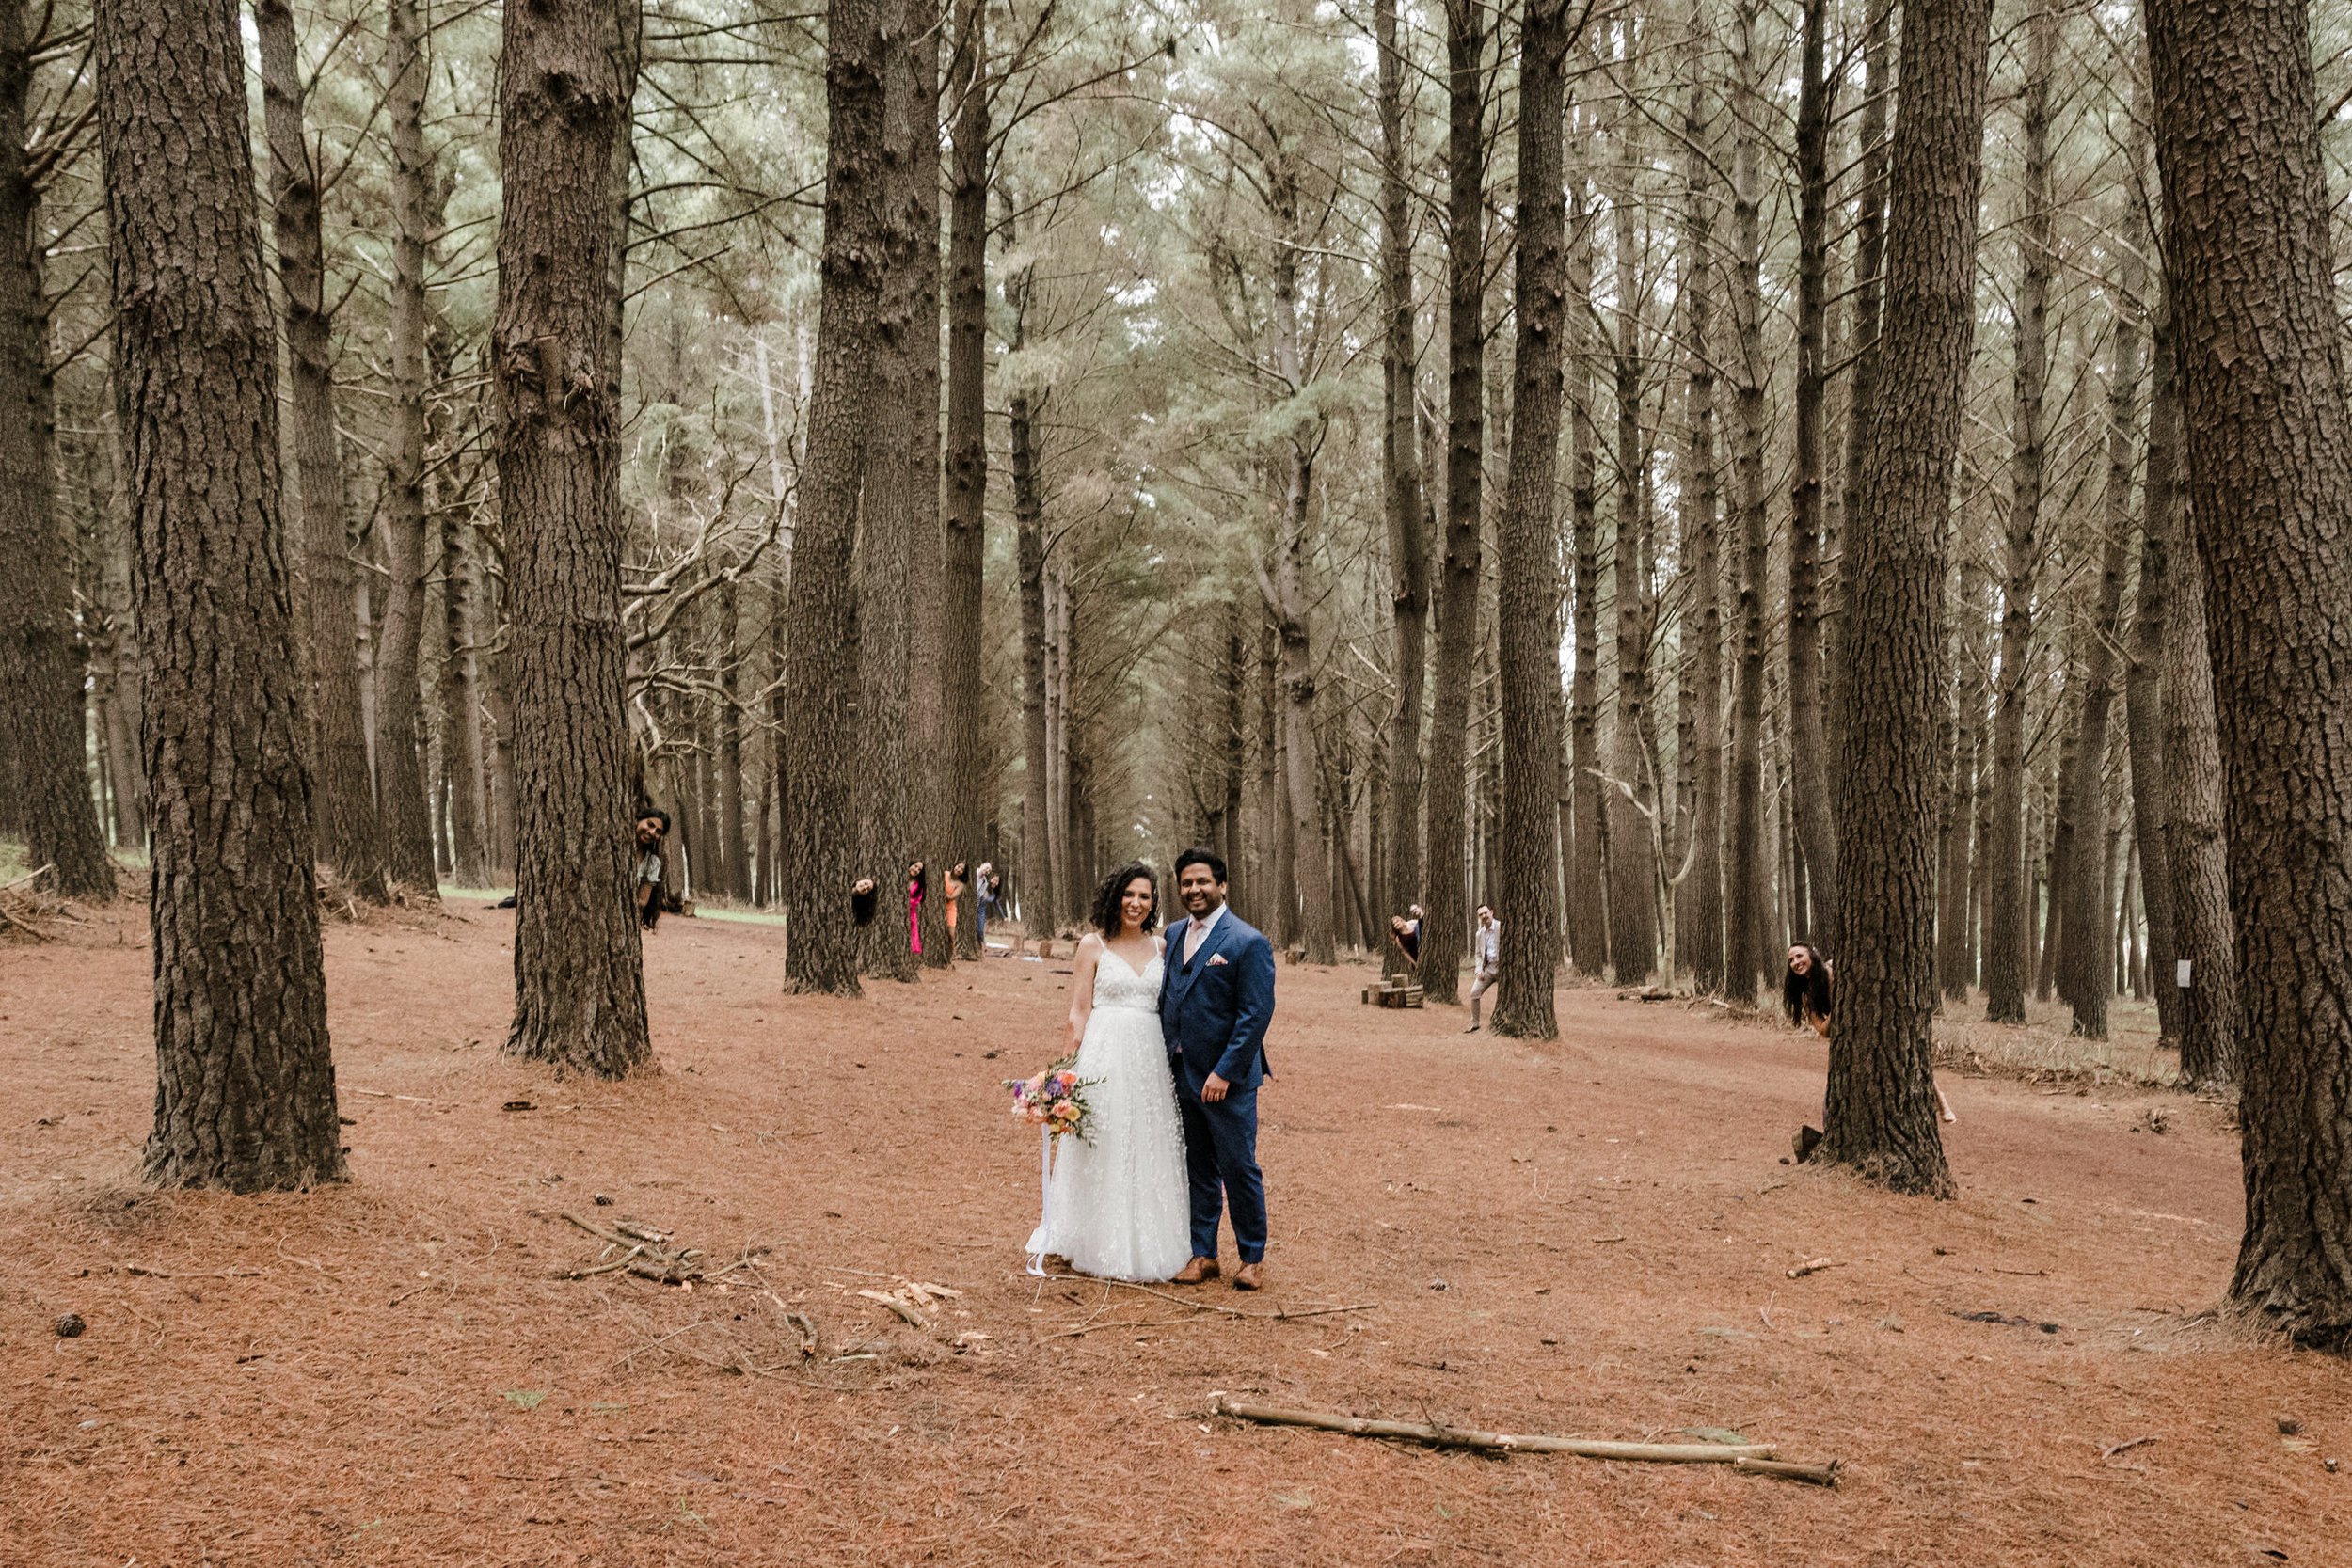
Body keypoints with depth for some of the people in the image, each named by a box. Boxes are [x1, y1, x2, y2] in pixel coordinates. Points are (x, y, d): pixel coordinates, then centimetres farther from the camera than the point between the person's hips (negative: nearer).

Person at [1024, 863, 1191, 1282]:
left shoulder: (1160, 947, 12)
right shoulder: (1093, 945, 1)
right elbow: (1079, 1012, -2)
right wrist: (1074, 1068, -8)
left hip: (1151, 1058, 4)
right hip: (1105, 1055, -4)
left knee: (1149, 1153, 8)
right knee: (1103, 1152, 1)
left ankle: (1145, 1245, 19)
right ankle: (1099, 1247, 11)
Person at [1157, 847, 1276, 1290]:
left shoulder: (1248, 943, -12)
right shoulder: (1174, 935, 10)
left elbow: (1256, 1015, -15)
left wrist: (1223, 1073, -19)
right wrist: (1165, 1063, 6)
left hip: (1227, 1080, -6)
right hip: (1181, 1074, 6)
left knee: (1239, 1169, 3)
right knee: (1198, 1169, 14)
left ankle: (1253, 1257, 17)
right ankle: (1202, 1253, 23)